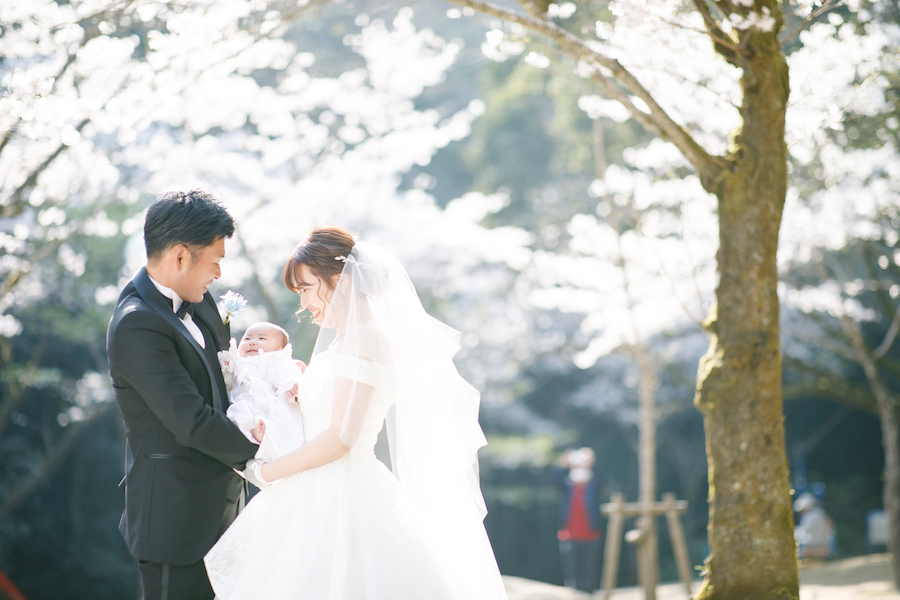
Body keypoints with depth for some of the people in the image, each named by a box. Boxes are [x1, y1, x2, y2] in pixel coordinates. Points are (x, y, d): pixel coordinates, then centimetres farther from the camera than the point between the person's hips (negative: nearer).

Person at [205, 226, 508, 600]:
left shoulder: (364, 337, -13)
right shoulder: (345, 341, 16)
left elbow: (340, 438, -18)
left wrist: (265, 470, -10)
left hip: (343, 499, -9)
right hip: (327, 497, 9)